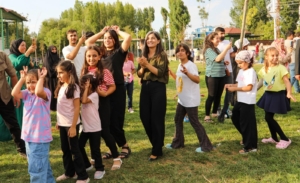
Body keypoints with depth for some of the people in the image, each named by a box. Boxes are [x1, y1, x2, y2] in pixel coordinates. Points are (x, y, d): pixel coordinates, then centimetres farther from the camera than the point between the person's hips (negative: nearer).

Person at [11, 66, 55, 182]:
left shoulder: (45, 92, -15)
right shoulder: (27, 93, 4)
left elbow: (38, 92, -38)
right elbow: (14, 93, -13)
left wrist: (41, 78, -25)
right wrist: (22, 79, -8)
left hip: (40, 137, -8)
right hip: (28, 136, 8)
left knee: (36, 168, -3)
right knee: (42, 165, 23)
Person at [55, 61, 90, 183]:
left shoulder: (73, 87, -15)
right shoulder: (61, 86, 7)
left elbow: (77, 108, -16)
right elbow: (60, 106, 13)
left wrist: (73, 126, -18)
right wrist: (58, 121, 13)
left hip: (71, 124, -7)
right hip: (62, 123, 7)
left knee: (74, 150, 1)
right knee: (65, 149, 17)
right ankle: (69, 172, 33)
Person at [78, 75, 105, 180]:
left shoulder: (94, 95, -16)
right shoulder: (84, 95, 12)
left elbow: (84, 101, -30)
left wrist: (86, 88, -22)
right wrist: (83, 89, 1)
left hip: (94, 128, -8)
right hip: (85, 127, 8)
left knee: (95, 149, 0)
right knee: (79, 146, 11)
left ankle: (100, 169, 17)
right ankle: (87, 165, 30)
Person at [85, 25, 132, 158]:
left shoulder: (119, 51, -1)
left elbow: (128, 37, -15)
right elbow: (88, 42, 19)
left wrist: (118, 31, 3)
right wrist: (101, 32, 16)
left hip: (117, 89, -5)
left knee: (115, 120, -3)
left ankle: (125, 146, 16)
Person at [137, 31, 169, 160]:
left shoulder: (162, 55, -3)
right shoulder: (144, 55, 13)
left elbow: (160, 72, -13)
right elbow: (139, 74, 9)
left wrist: (147, 64, -20)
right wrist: (142, 67, -11)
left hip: (158, 88, -6)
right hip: (145, 88, 6)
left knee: (156, 119, -3)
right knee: (145, 117, 7)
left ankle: (157, 151, 7)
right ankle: (156, 144, 27)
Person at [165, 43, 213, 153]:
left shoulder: (191, 65, -18)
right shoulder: (180, 65, 9)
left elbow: (197, 79, -35)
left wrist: (187, 73, -48)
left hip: (191, 100, -9)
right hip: (182, 99, 9)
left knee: (194, 122, -4)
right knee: (178, 120, 16)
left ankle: (206, 145, 6)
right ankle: (178, 142, 31)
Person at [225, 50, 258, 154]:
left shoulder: (251, 72, -16)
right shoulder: (241, 71, 12)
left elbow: (249, 87, -23)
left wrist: (235, 89, -22)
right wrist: (231, 85, -3)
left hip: (248, 102, -10)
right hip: (240, 100, 10)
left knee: (247, 123, -3)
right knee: (235, 118, 19)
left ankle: (251, 146, 9)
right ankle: (246, 138, 36)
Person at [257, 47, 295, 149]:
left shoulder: (280, 68, -15)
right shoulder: (264, 69, 3)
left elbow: (287, 81, -20)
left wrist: (289, 93, -34)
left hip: (278, 95, -7)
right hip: (268, 95, 7)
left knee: (268, 117, -8)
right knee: (269, 117, 14)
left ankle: (285, 139, 3)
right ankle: (274, 138, 34)